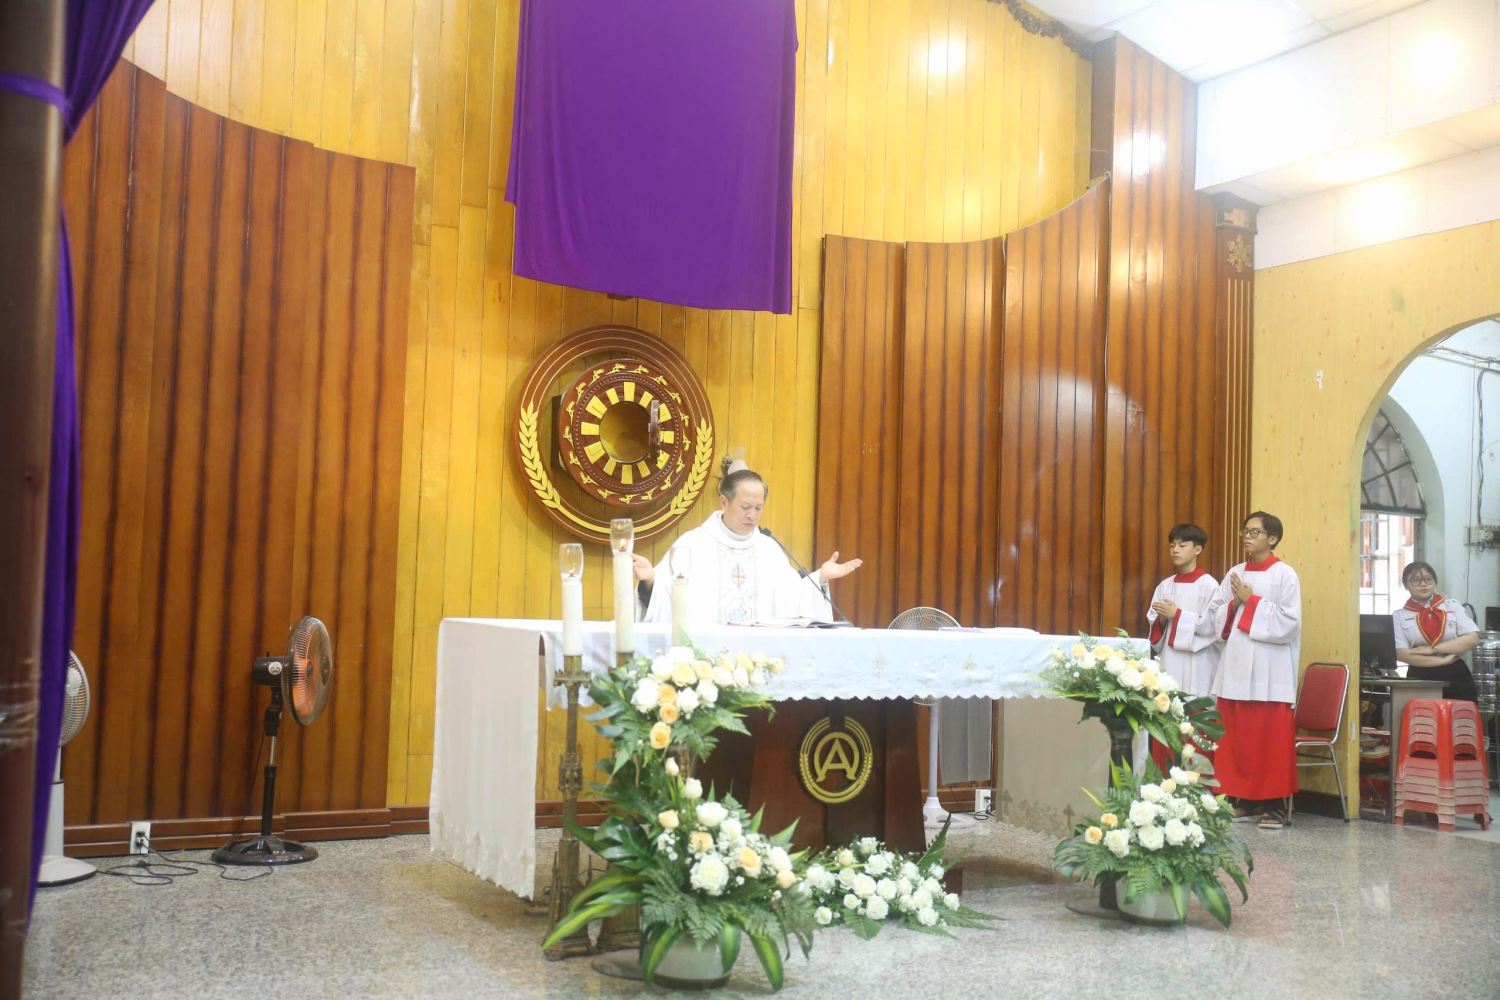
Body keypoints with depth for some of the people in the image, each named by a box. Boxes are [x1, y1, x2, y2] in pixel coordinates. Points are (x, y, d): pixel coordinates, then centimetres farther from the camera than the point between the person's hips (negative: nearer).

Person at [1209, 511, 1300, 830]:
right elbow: (1215, 615, 12)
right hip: (1234, 666, 5)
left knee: (1271, 739, -2)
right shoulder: (1234, 574, 13)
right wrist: (1234, 605, -7)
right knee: (1233, 737, 6)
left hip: (1269, 670, -5)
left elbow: (1289, 622, -12)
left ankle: (1273, 804, 5)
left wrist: (1252, 601, -11)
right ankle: (1235, 797, 14)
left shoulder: (1285, 575, -3)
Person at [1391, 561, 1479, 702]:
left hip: (1457, 677, 1)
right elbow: (1402, 654, -7)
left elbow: (1472, 639, -3)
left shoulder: (1452, 606, 8)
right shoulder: (1399, 616, 3)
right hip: (1420, 680, -1)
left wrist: (1432, 649, -10)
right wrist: (1443, 660, -11)